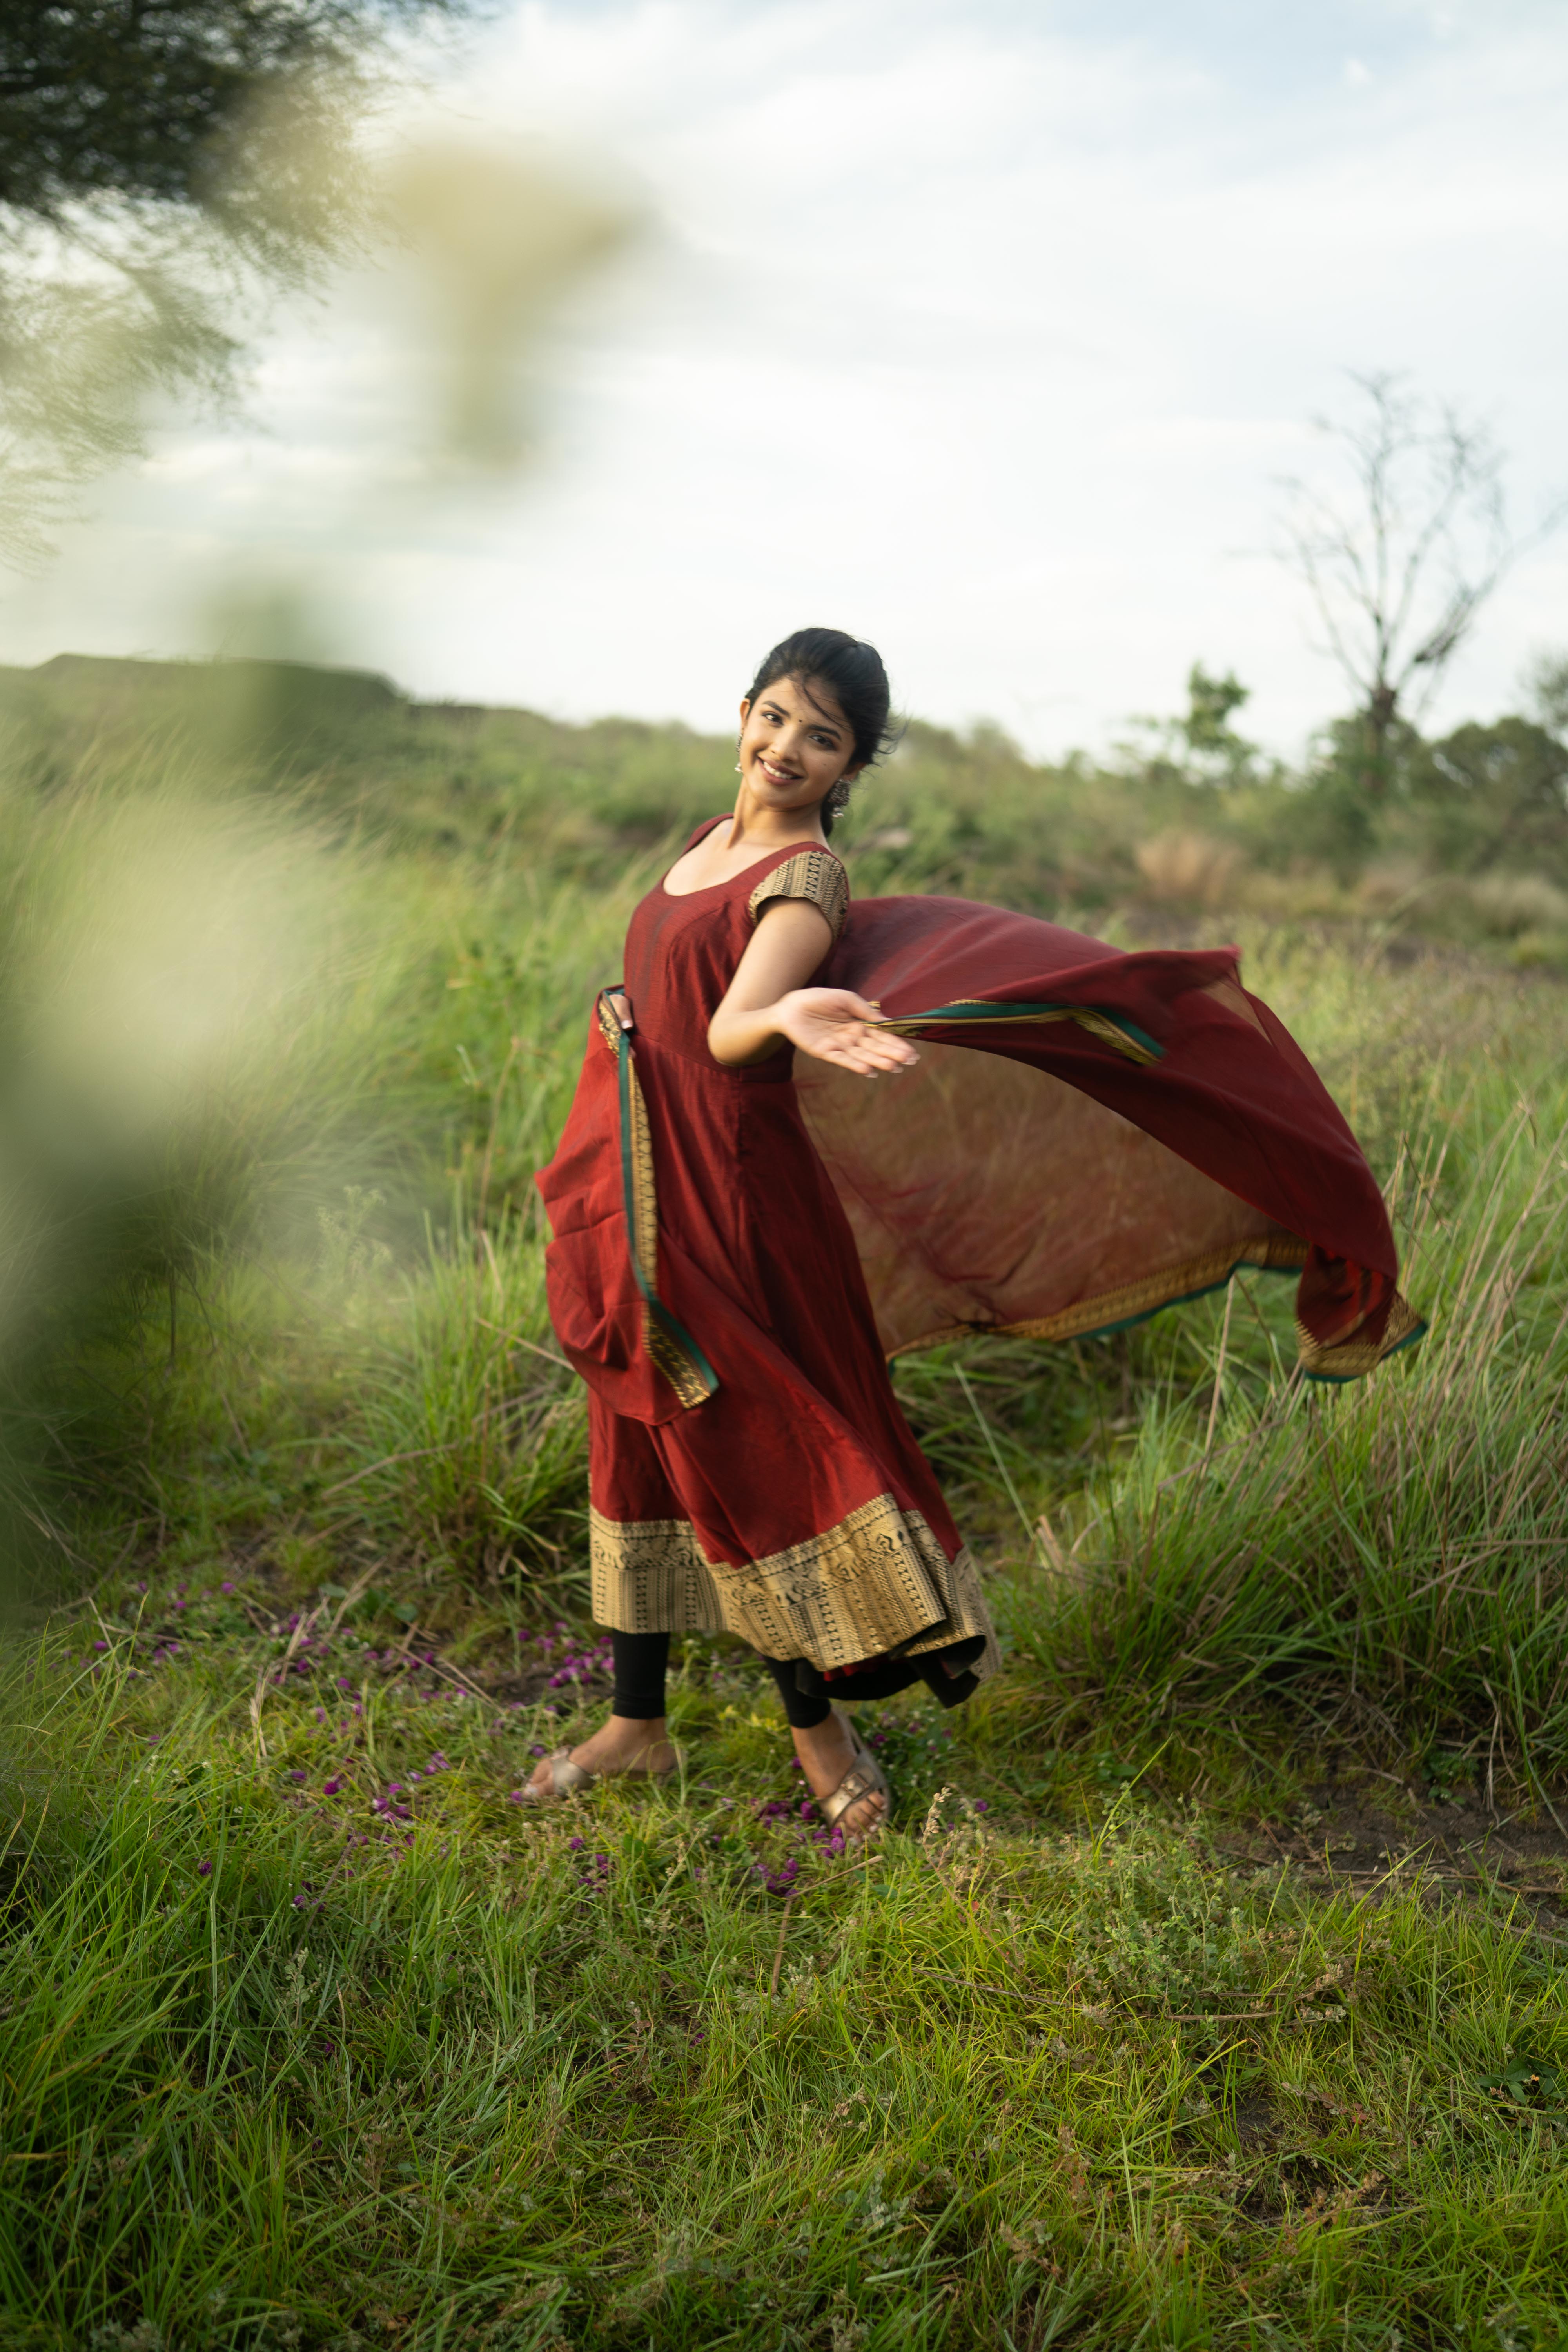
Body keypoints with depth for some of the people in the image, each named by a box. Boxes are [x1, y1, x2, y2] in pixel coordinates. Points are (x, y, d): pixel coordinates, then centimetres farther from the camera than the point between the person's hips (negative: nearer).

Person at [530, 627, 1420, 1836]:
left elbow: (731, 1033, -32)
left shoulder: (804, 880, -15)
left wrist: (787, 1020, -48)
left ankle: (819, 1727, 19)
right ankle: (636, 1725, 29)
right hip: (634, 1184, 8)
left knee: (744, 1452, 1)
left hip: (720, 1192, -8)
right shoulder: (712, 839, 9)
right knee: (638, 1450, 15)